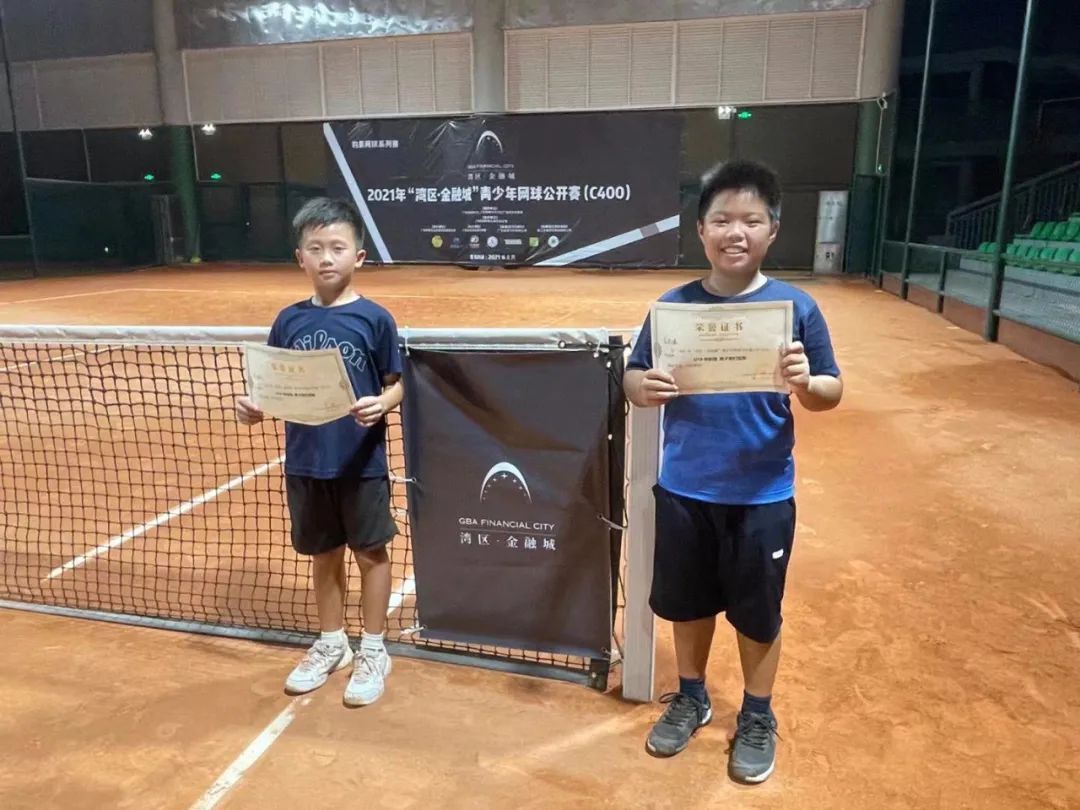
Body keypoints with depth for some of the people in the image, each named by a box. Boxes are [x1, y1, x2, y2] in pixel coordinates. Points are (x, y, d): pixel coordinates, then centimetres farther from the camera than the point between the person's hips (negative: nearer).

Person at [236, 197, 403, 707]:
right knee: (323, 555, 18)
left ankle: (373, 651, 27)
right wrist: (255, 407, -12)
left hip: (362, 464, -3)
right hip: (306, 463, 4)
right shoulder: (289, 321, 2)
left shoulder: (374, 319, -8)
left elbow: (396, 384, -6)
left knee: (370, 553, 10)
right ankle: (331, 644, 37)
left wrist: (382, 405, -26)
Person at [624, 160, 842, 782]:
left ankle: (758, 718, 39)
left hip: (763, 497, -1)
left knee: (758, 614, 15)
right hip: (684, 490, 2)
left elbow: (831, 393, -4)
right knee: (688, 603, 18)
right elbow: (633, 376, 1)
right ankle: (691, 698, 43)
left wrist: (805, 383, -27)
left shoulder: (796, 306, -8)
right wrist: (644, 388, -22)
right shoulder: (675, 304, -3)